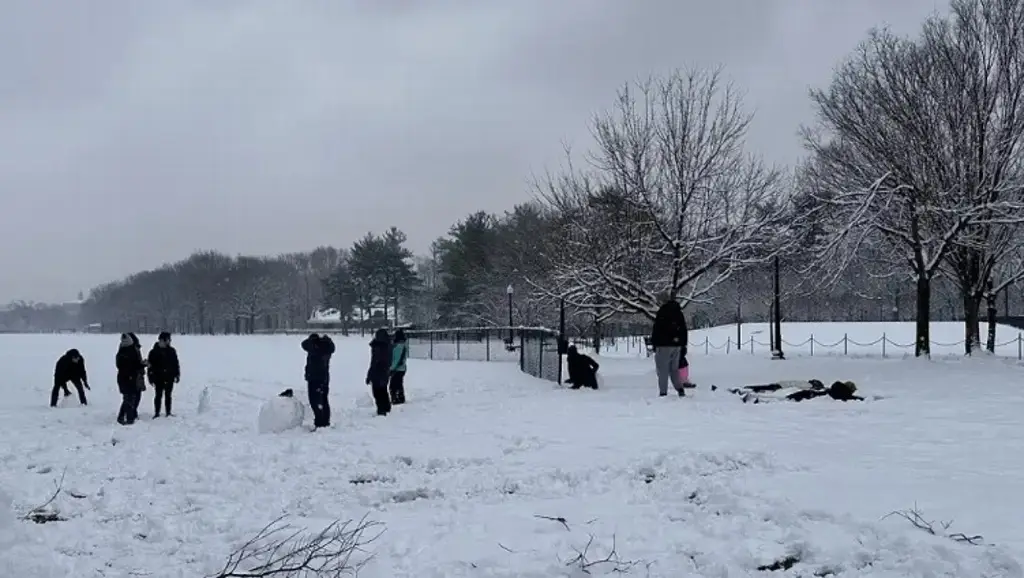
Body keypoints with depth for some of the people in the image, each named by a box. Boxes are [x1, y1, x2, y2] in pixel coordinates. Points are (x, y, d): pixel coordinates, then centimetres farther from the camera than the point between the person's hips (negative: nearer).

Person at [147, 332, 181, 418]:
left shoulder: (171, 351, 6)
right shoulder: (154, 352, -4)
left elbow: (176, 363, 11)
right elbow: (150, 365, -3)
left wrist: (177, 375, 7)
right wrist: (150, 377, -6)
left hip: (169, 377, 3)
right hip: (158, 378, -3)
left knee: (168, 396, 10)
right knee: (158, 395, 2)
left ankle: (168, 413, 17)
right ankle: (156, 413, 10)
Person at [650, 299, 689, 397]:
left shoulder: (662, 313, -4)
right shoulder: (680, 314, 13)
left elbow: (656, 329, -7)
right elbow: (684, 332, 17)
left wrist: (654, 343, 1)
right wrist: (683, 346, 21)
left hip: (663, 346, -5)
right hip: (676, 346, 5)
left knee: (663, 370, -2)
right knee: (674, 369, 15)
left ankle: (663, 393, -5)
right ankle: (680, 389, 2)